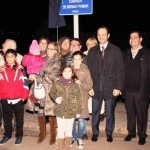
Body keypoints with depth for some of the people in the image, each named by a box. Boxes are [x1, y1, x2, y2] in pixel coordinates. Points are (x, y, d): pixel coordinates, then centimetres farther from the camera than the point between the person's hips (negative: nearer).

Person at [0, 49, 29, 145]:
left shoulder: (20, 70, -1)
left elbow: (25, 84, -2)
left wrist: (23, 97, -8)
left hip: (18, 99, -1)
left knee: (19, 118, 10)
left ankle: (19, 135, 24)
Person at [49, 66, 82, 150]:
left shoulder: (75, 85, -3)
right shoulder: (57, 83, -2)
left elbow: (79, 99, 1)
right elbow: (51, 93, 10)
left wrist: (79, 111, -1)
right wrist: (55, 99, -10)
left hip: (71, 111, 1)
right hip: (60, 111, 0)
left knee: (69, 129, 13)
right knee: (61, 129, 4)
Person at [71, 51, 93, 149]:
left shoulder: (85, 70, 0)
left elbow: (90, 85, -3)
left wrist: (81, 84, -18)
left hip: (82, 98, -1)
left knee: (81, 120, -2)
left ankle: (79, 138, 19)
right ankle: (73, 137, 28)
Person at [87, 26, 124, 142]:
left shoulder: (116, 50, 0)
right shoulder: (92, 51, 7)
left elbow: (120, 70, -2)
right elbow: (89, 70, 6)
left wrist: (118, 87, -8)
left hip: (111, 87, -2)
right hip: (96, 87, 2)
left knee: (110, 112, 9)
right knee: (95, 112, 9)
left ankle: (109, 133, 27)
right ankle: (95, 133, 26)